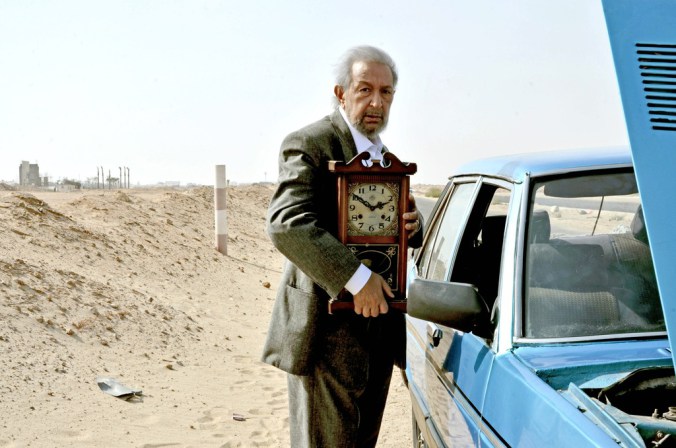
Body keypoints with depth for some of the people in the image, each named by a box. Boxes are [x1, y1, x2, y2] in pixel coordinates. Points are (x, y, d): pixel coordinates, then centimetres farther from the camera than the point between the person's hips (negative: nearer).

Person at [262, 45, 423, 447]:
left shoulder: (387, 159, 16)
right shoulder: (309, 144, -11)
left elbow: (400, 234, 23)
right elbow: (286, 223, -26)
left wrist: (412, 224, -2)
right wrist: (357, 279, -28)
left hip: (380, 325, 8)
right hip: (329, 331, -8)